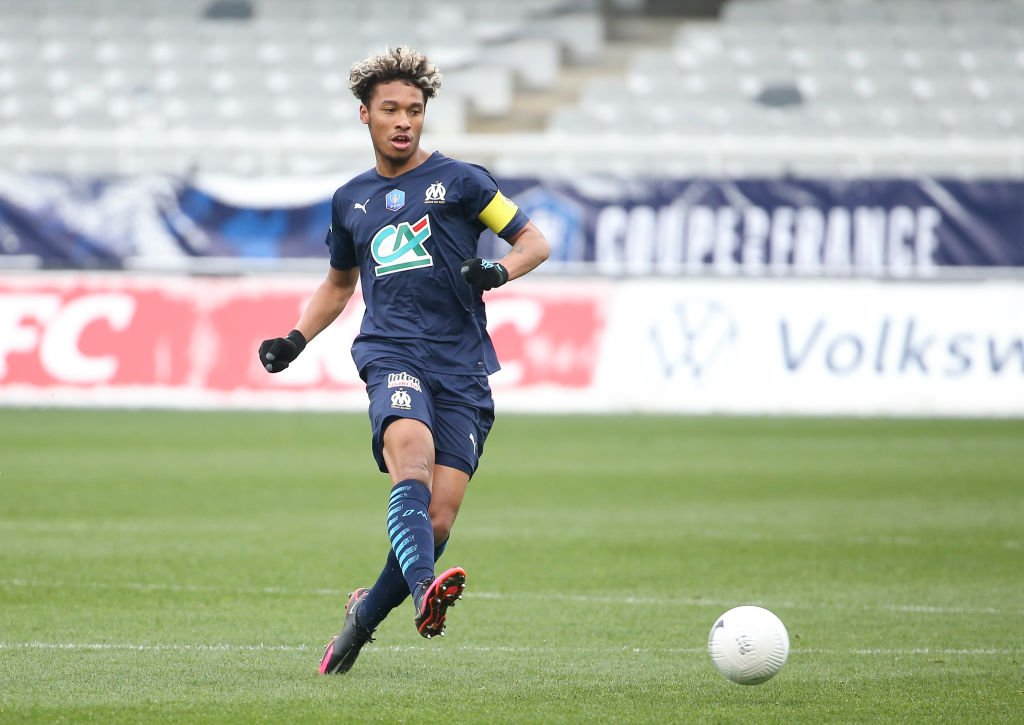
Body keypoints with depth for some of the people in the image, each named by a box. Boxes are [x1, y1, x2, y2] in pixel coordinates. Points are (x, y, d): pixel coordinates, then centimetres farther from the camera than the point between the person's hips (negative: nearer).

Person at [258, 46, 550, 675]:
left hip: (462, 366, -1)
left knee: (438, 518, -9)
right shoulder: (352, 201, 20)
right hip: (390, 353, 1)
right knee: (411, 455, -32)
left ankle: (366, 614, 15)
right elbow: (340, 283, 36)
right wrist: (295, 341, 24)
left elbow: (535, 240, 9)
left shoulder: (459, 180, 9)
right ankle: (424, 591, -52)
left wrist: (499, 271, -12)